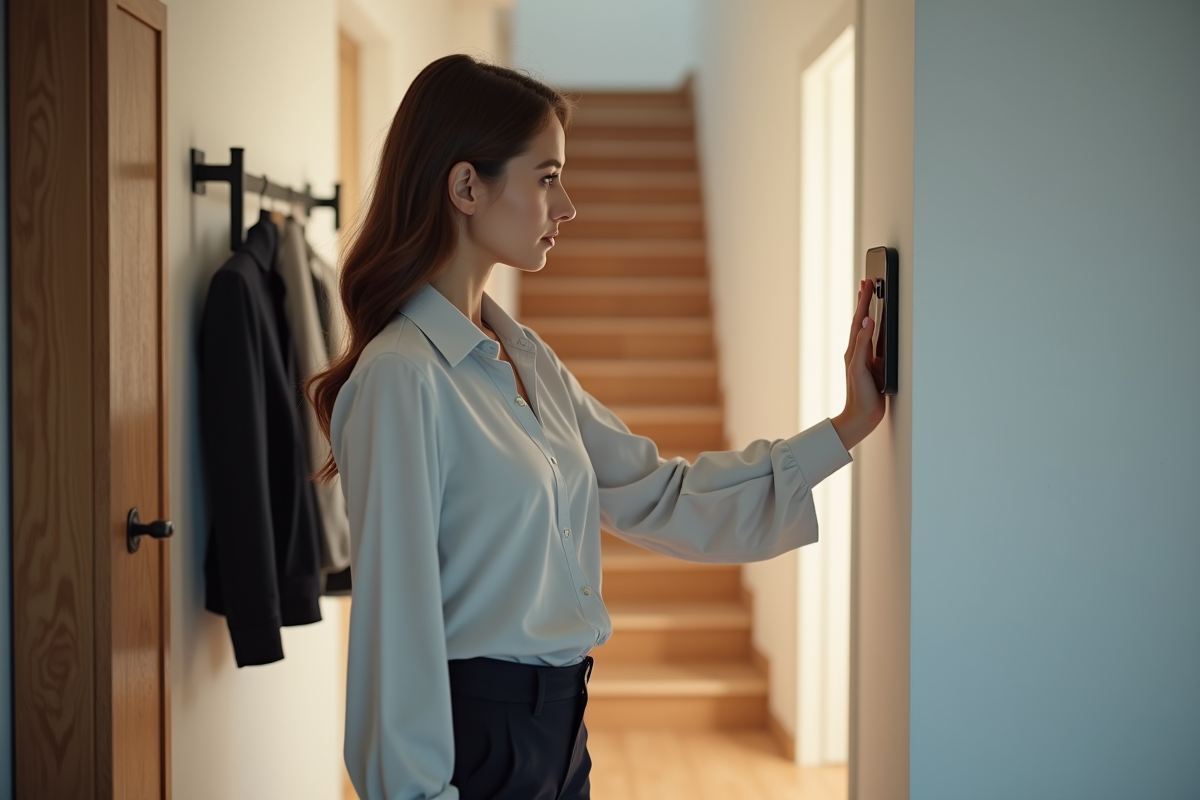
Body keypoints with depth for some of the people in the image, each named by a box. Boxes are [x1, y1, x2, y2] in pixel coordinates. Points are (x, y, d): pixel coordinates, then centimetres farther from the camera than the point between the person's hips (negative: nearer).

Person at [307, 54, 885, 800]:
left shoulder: (528, 358, 8)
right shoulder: (403, 376, -18)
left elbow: (655, 494, 8)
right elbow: (396, 620, -18)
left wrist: (846, 429, 7)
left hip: (557, 723, 8)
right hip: (476, 730, -8)